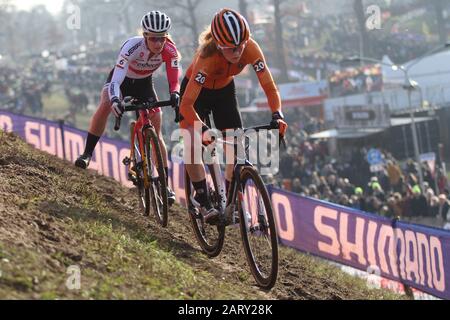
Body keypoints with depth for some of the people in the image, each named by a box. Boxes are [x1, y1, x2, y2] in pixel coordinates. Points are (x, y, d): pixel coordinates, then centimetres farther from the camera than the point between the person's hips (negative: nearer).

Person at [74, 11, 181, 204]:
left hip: (144, 83, 2)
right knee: (105, 106, -33)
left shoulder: (170, 51, -29)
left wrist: (175, 95, -47)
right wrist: (115, 100, -62)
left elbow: (174, 81, -24)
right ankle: (87, 154, -21)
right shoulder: (132, 47, -38)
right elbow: (115, 80, -43)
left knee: (156, 134, -5)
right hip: (122, 79, -2)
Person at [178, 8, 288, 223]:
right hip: (197, 90, -3)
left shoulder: (250, 49, -32)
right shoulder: (207, 57, -41)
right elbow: (186, 104, -45)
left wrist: (277, 116, -47)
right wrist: (203, 130, -59)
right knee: (193, 147, -21)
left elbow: (269, 87, -30)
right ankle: (203, 200, -9)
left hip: (224, 91, 3)